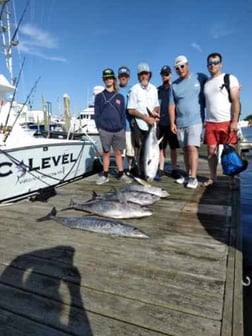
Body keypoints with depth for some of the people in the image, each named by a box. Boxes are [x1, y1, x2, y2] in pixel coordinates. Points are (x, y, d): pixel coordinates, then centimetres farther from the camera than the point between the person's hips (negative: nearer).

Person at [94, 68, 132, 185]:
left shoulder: (120, 97, 11)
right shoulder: (99, 97, 7)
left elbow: (123, 114, 10)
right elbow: (97, 114, 5)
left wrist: (123, 127, 2)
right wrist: (99, 127, -4)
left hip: (119, 130, 1)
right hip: (105, 130, -1)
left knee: (118, 152, 4)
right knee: (106, 152, 5)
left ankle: (121, 174, 11)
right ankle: (105, 175, 13)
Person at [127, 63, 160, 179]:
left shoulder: (154, 88, 12)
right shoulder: (134, 89, -4)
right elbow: (131, 110, -8)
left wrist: (155, 111, -2)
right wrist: (146, 118, -14)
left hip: (152, 124, 4)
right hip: (139, 125, -4)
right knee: (140, 150, 0)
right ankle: (142, 173, 11)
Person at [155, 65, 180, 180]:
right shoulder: (158, 90, 11)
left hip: (172, 123, -1)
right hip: (161, 123, 2)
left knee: (173, 148, 5)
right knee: (161, 147, 3)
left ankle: (174, 170, 13)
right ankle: (161, 169, 10)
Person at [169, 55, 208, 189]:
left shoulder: (201, 78, 2)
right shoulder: (174, 85, 10)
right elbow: (172, 105, 8)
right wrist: (172, 123, 1)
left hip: (195, 121, -4)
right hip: (180, 123, 4)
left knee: (192, 148, -15)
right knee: (185, 149, 8)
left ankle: (193, 177, -12)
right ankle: (188, 175, 17)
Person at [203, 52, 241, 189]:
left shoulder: (230, 78, 2)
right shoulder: (206, 83, 16)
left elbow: (236, 101, -5)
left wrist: (234, 121, -14)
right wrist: (204, 120, 7)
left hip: (227, 122, -4)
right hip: (210, 123, 4)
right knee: (211, 151, 4)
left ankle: (232, 180, 8)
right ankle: (212, 178, 14)